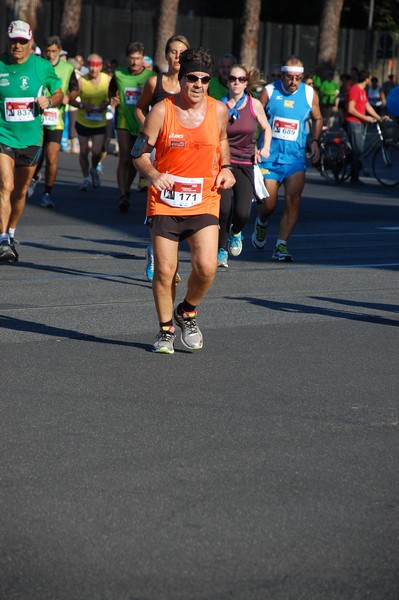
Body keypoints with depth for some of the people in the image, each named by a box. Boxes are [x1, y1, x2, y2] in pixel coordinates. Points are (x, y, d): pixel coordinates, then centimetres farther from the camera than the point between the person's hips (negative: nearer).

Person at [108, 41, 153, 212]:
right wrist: (112, 99, 2)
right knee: (124, 159, -9)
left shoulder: (151, 76, -2)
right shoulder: (119, 74, 5)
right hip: (124, 121, 0)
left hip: (141, 123, 0)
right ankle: (123, 196, -11)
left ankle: (126, 190, 28)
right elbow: (111, 90, 23)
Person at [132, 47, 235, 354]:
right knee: (165, 270, -1)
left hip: (204, 202, 1)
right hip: (165, 202, -1)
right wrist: (153, 175, -23)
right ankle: (166, 329, 20)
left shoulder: (218, 110, 0)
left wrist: (225, 167, 3)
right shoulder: (162, 111, -8)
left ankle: (188, 312, 17)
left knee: (206, 266, -13)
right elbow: (140, 153, -3)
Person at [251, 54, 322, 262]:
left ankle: (281, 246, -9)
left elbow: (317, 119, 19)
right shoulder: (270, 91, -1)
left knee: (293, 199, -14)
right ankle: (261, 224, 35)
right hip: (269, 155, -1)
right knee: (268, 204, -1)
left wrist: (315, 141, 4)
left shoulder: (309, 94, 3)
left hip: (295, 157, 1)